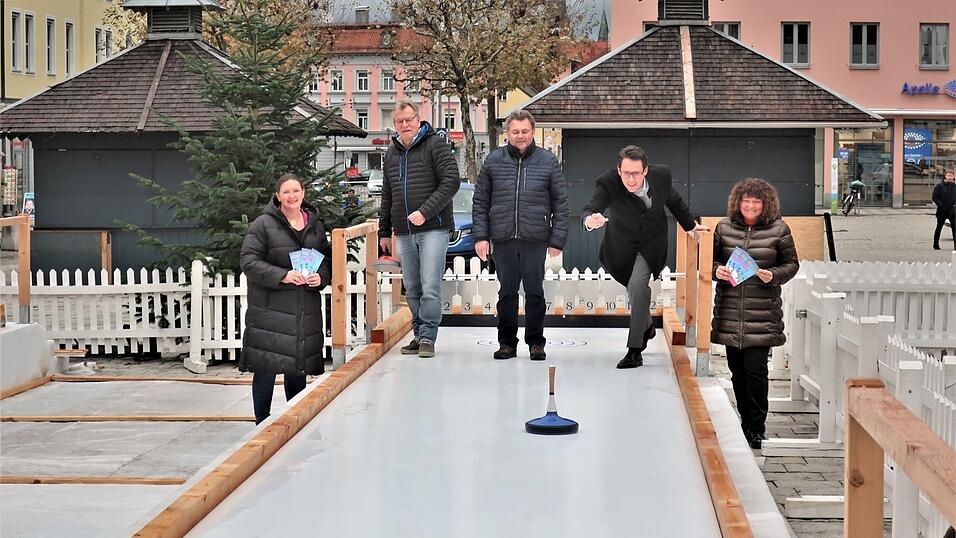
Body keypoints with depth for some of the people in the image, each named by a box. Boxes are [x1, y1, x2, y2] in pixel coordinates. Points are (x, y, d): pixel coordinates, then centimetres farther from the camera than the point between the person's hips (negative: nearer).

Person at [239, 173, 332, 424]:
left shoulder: (315, 225, 11)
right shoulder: (263, 225, -5)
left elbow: (327, 259, 18)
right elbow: (248, 261, -10)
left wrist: (320, 277, -5)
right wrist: (283, 276, -20)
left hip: (306, 309, 5)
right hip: (270, 308, -5)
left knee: (298, 369, 12)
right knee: (266, 368, -4)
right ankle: (262, 425, 7)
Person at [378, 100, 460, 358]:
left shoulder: (435, 145, -2)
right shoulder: (392, 153, 17)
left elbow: (451, 181, -11)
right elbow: (387, 195, 24)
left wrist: (425, 212, -18)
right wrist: (384, 231, 21)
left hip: (433, 228, -6)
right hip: (404, 231, 6)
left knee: (430, 286, -9)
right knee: (412, 288, 8)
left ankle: (427, 337, -4)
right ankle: (419, 335, 16)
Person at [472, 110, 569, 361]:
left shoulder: (548, 161, 4)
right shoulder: (493, 161, 7)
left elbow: (560, 204, 4)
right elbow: (480, 202, 9)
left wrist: (557, 239, -3)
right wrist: (481, 235, 0)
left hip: (535, 240, -1)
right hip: (503, 240, 1)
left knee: (535, 292, 2)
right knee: (507, 293, 7)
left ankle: (536, 343, 13)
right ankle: (507, 343, 16)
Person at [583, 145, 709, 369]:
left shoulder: (661, 175, -20)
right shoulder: (608, 183, -28)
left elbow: (674, 201, 0)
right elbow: (592, 207, -42)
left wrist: (690, 225, 16)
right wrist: (590, 221, -67)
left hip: (651, 243, -1)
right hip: (622, 245, 1)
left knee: (638, 282, -23)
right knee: (635, 288, 16)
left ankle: (635, 349, -20)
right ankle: (647, 325, 50)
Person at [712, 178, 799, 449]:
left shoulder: (778, 229, 2)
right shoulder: (724, 226, 8)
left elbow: (791, 263, 7)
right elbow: (712, 258, 16)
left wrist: (773, 275, -12)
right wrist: (716, 270, -6)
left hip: (763, 314, -3)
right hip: (730, 312, 3)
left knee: (755, 369, -8)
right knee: (737, 370, 8)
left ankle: (756, 429, 2)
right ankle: (745, 423, 22)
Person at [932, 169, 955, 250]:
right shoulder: (939, 186, -3)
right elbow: (935, 197, -6)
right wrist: (941, 206, -14)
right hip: (942, 211, -2)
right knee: (939, 228, 8)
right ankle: (935, 244, 18)